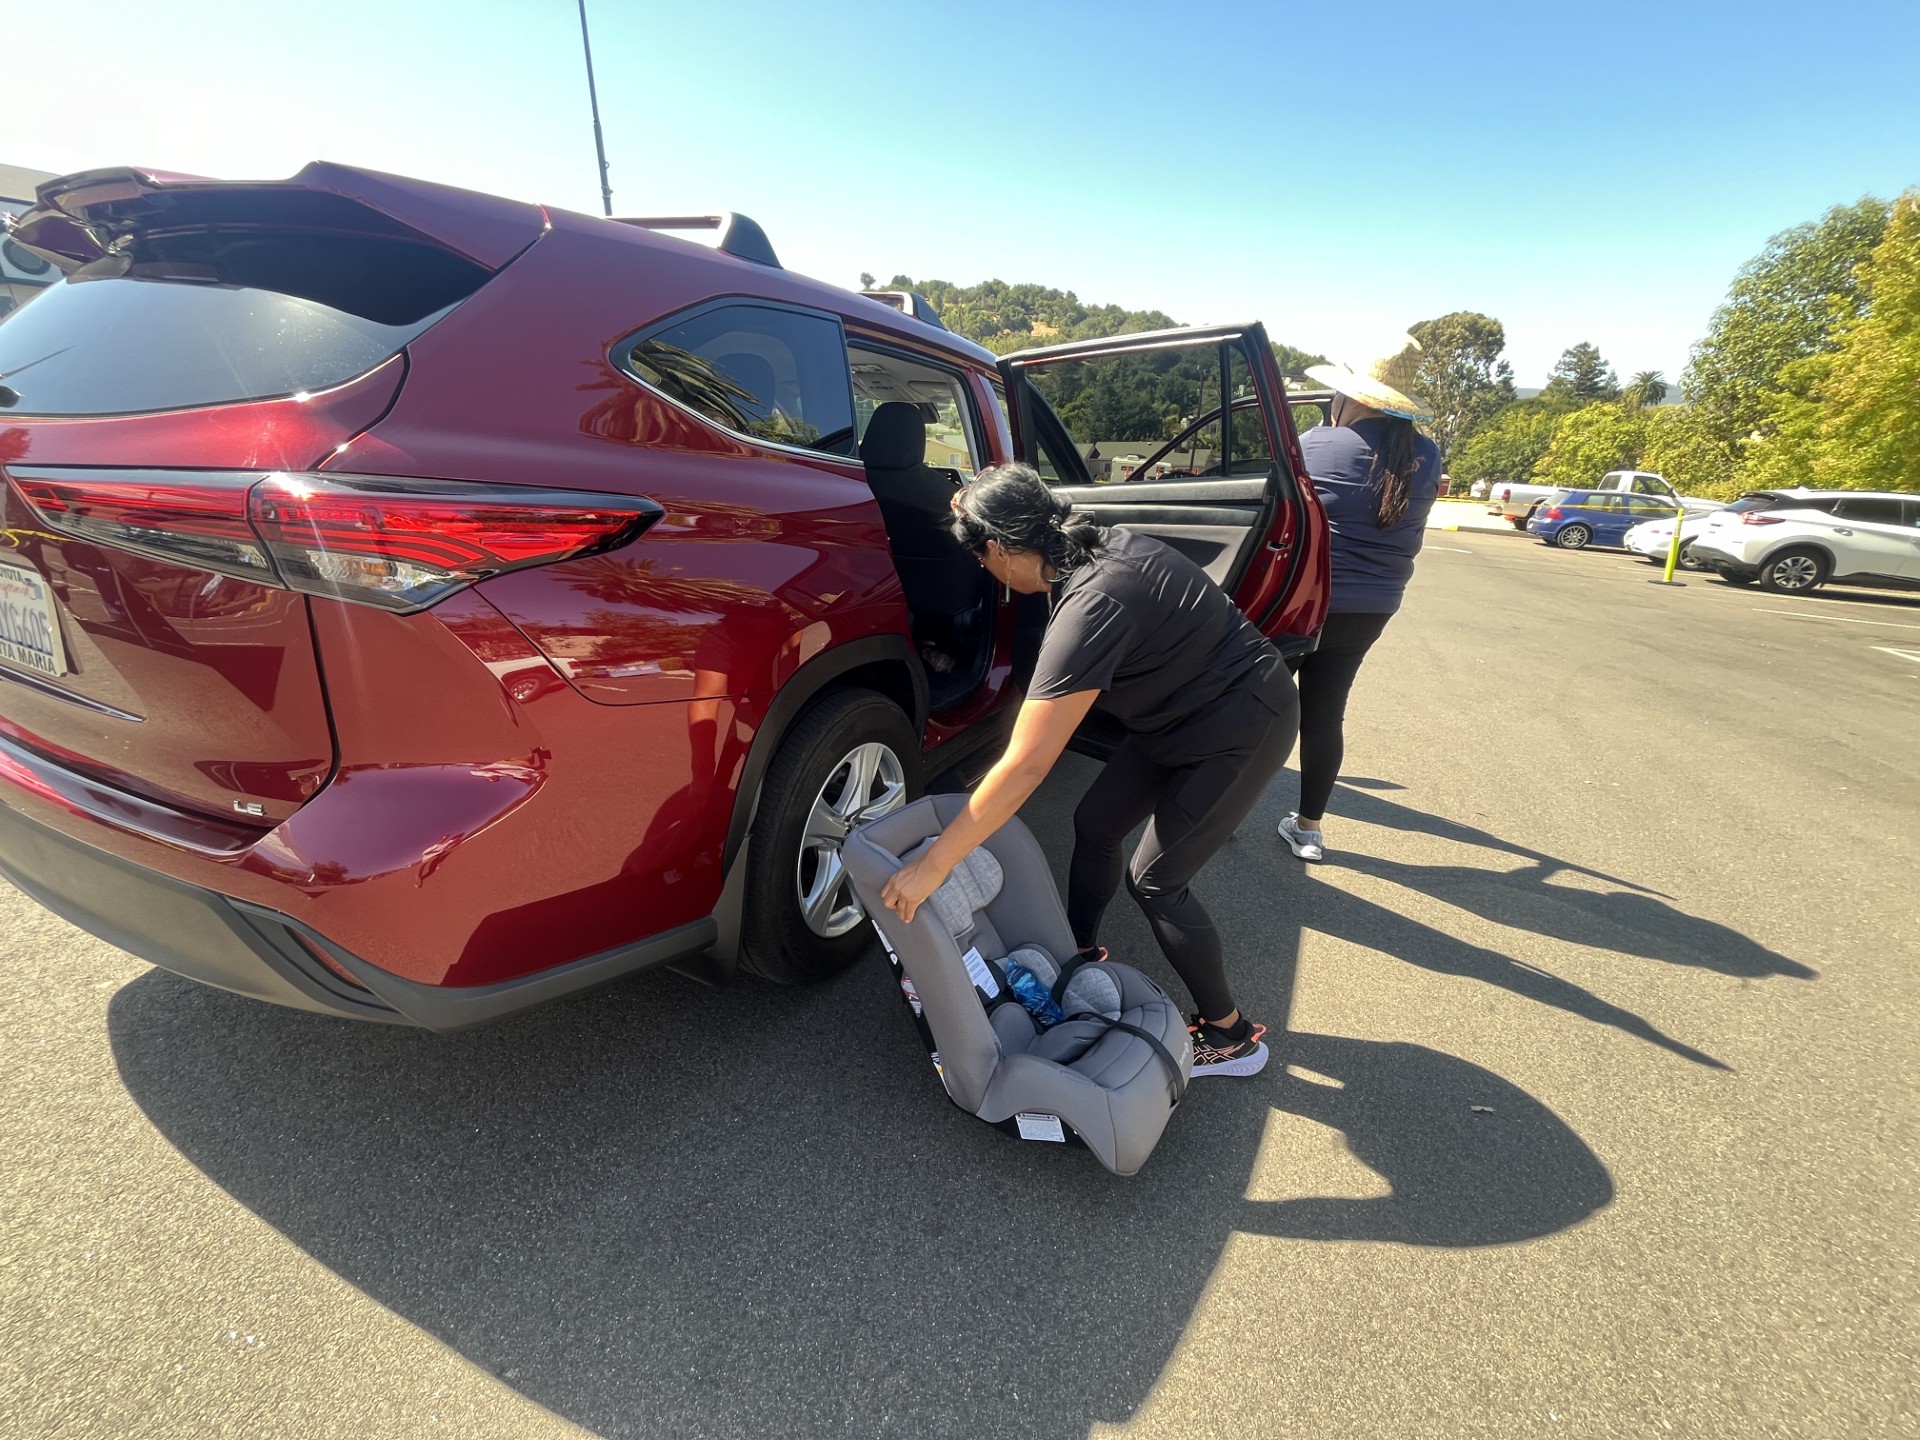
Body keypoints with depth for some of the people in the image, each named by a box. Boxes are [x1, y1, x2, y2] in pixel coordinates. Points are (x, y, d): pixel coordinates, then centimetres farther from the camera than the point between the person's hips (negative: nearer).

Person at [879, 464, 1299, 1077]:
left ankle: (1231, 1037, 19)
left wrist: (930, 868, -30)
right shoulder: (1102, 544, -9)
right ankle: (1081, 954, 35)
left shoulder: (1091, 607, -34)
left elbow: (1023, 768, -35)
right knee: (1095, 823, 12)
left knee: (1155, 880, -2)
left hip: (1243, 729, -9)